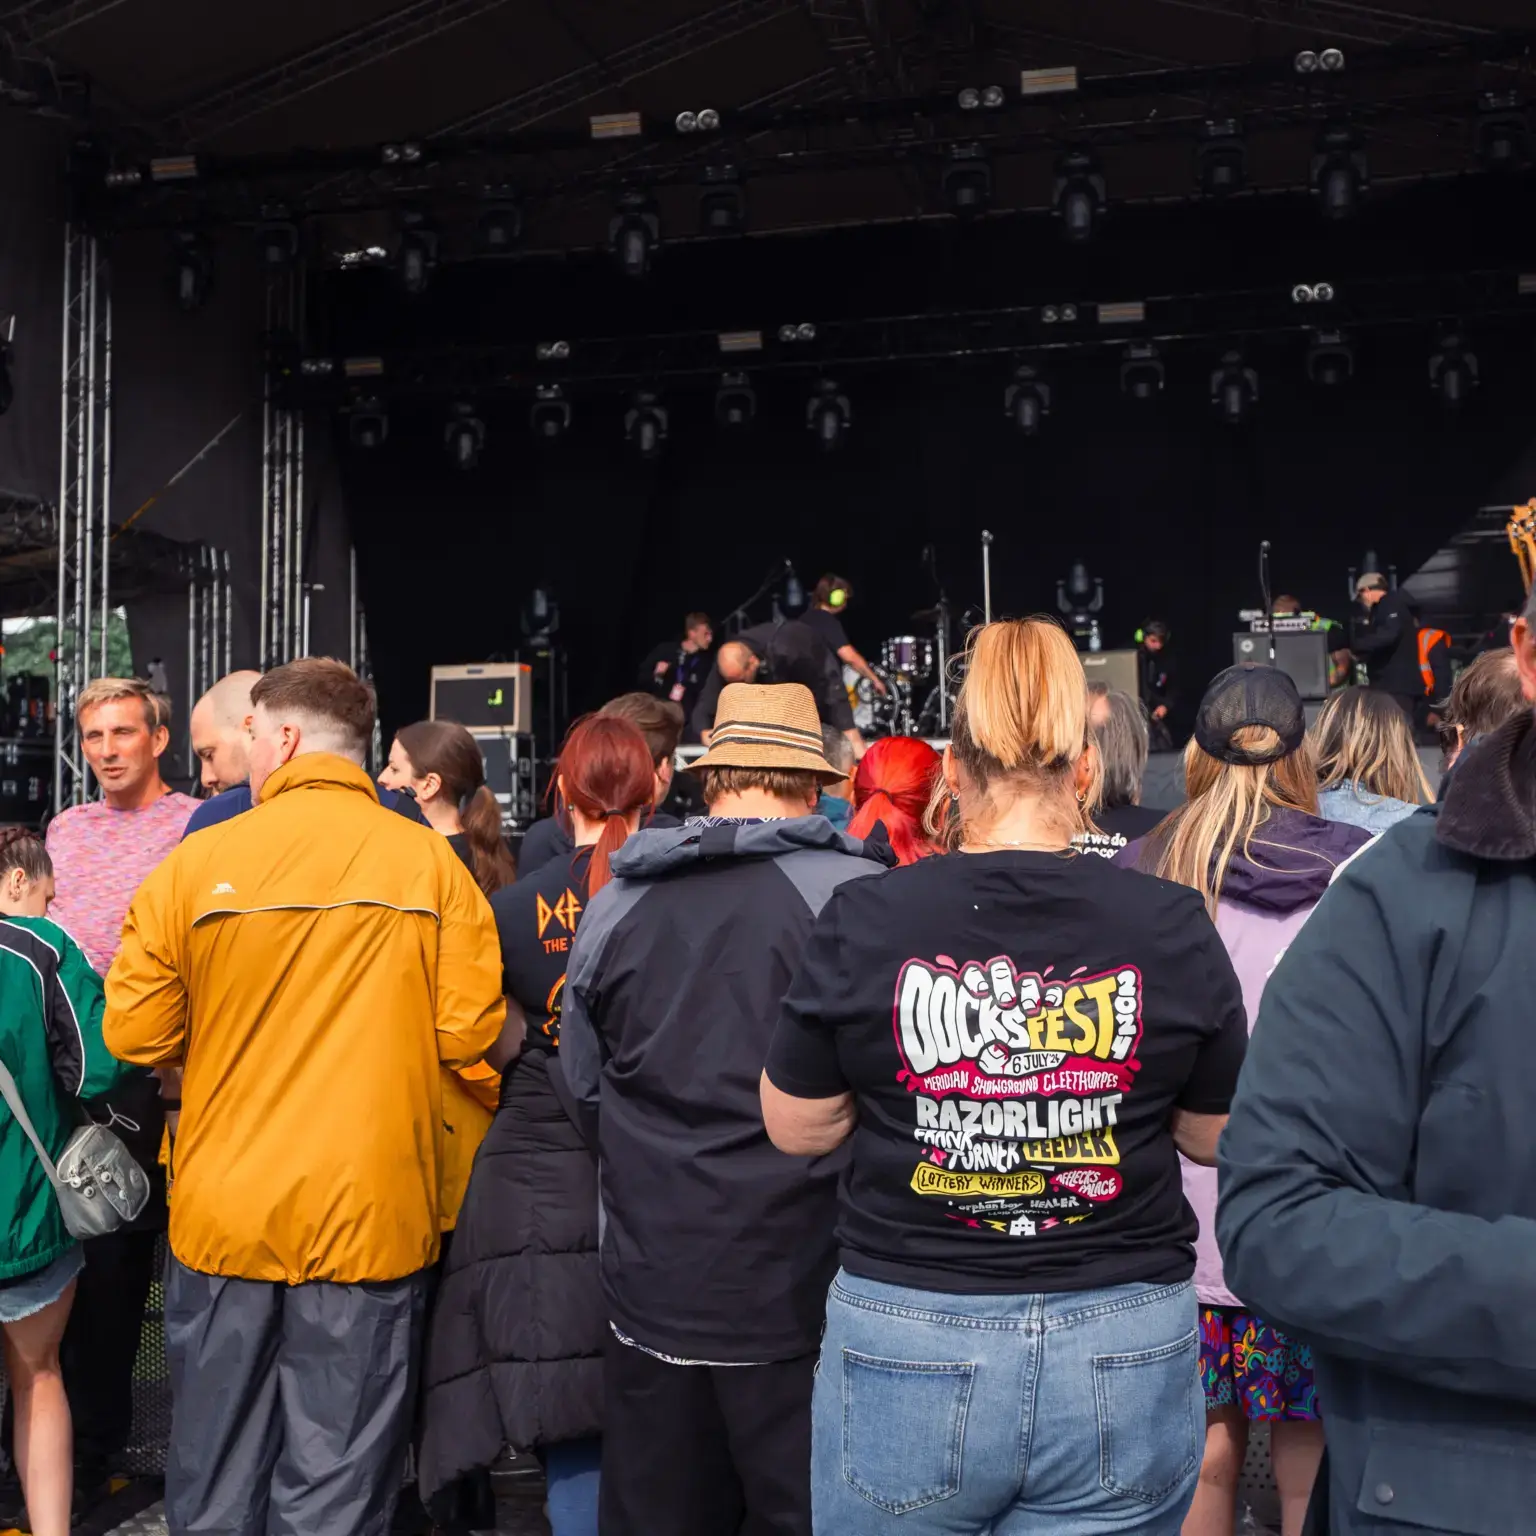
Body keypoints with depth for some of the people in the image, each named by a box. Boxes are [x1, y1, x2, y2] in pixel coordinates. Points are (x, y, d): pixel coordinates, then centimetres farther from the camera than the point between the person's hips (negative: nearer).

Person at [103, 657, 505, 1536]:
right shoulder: (430, 861, -6)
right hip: (370, 1224, -1)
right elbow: (468, 1033, -7)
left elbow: (134, 1036, -2)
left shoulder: (198, 861, -6)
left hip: (225, 1214, 1)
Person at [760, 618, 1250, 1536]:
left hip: (908, 1350, 0)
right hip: (1126, 1356, 1)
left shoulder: (865, 921, -10)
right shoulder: (1173, 926, -8)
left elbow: (796, 1128, 2)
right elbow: (1219, 1138, 5)